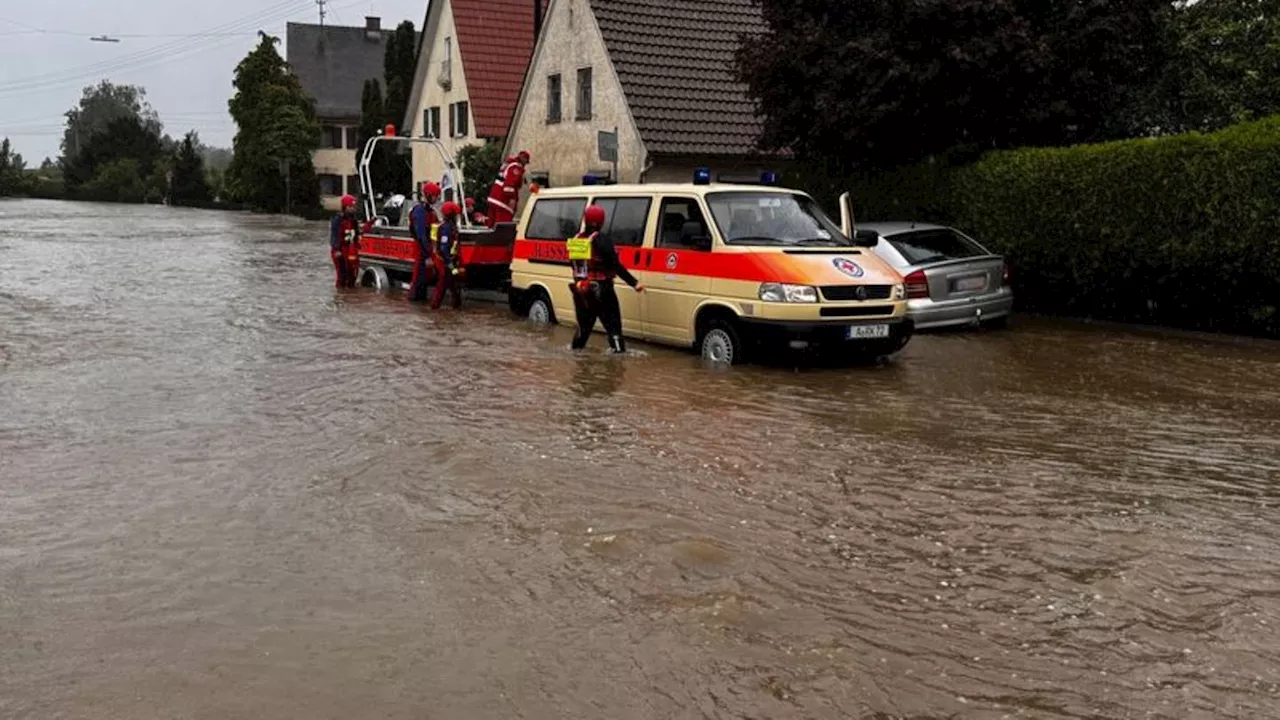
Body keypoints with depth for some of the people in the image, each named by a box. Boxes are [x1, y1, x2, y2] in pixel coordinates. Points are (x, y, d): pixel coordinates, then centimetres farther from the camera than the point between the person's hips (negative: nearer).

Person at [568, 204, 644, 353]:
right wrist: (634, 283, -17)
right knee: (613, 325, -4)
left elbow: (572, 263, 14)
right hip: (601, 290, -6)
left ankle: (576, 350, 33)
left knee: (584, 325, 23)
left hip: (581, 290, 6)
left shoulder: (576, 241, 5)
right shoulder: (602, 241, -14)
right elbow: (616, 266, -18)